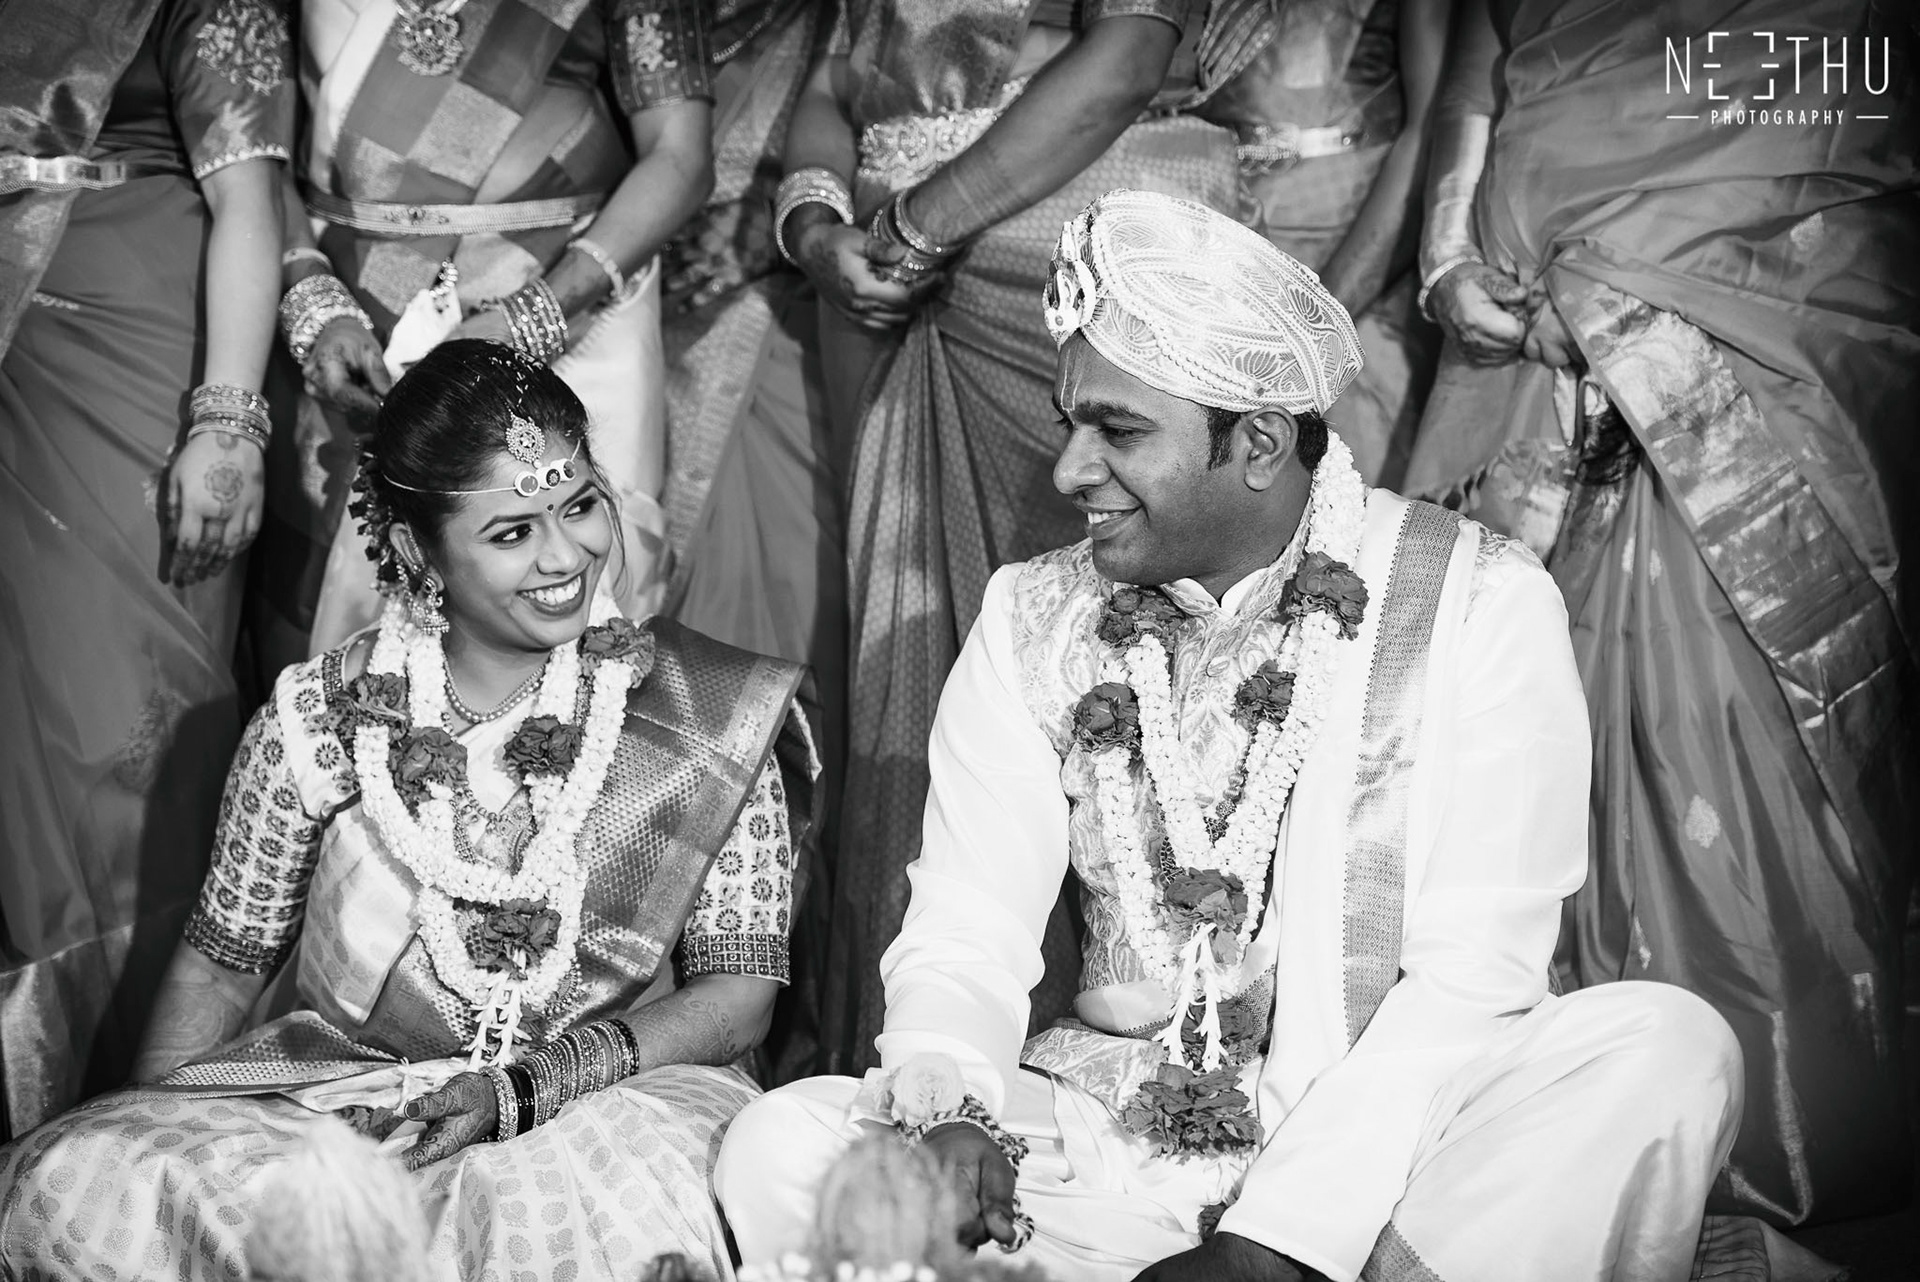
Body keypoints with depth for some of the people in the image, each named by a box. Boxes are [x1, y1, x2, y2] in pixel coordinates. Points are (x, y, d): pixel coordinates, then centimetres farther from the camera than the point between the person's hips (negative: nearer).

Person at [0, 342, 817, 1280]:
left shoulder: (707, 719, -3)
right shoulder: (317, 719, 1)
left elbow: (737, 992, -4)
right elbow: (219, 962, 12)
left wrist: (523, 1089, -16)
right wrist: (152, 1126, -4)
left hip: (617, 1096, -1)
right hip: (337, 1093, 2)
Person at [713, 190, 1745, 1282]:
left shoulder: (1481, 601, -5)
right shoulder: (1029, 620, 6)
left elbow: (1473, 973, -12)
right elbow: (963, 936, 3)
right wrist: (947, 1107, -20)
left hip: (1390, 1145, -2)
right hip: (1114, 1137, 3)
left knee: (1670, 1049, -29)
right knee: (781, 1147, -19)